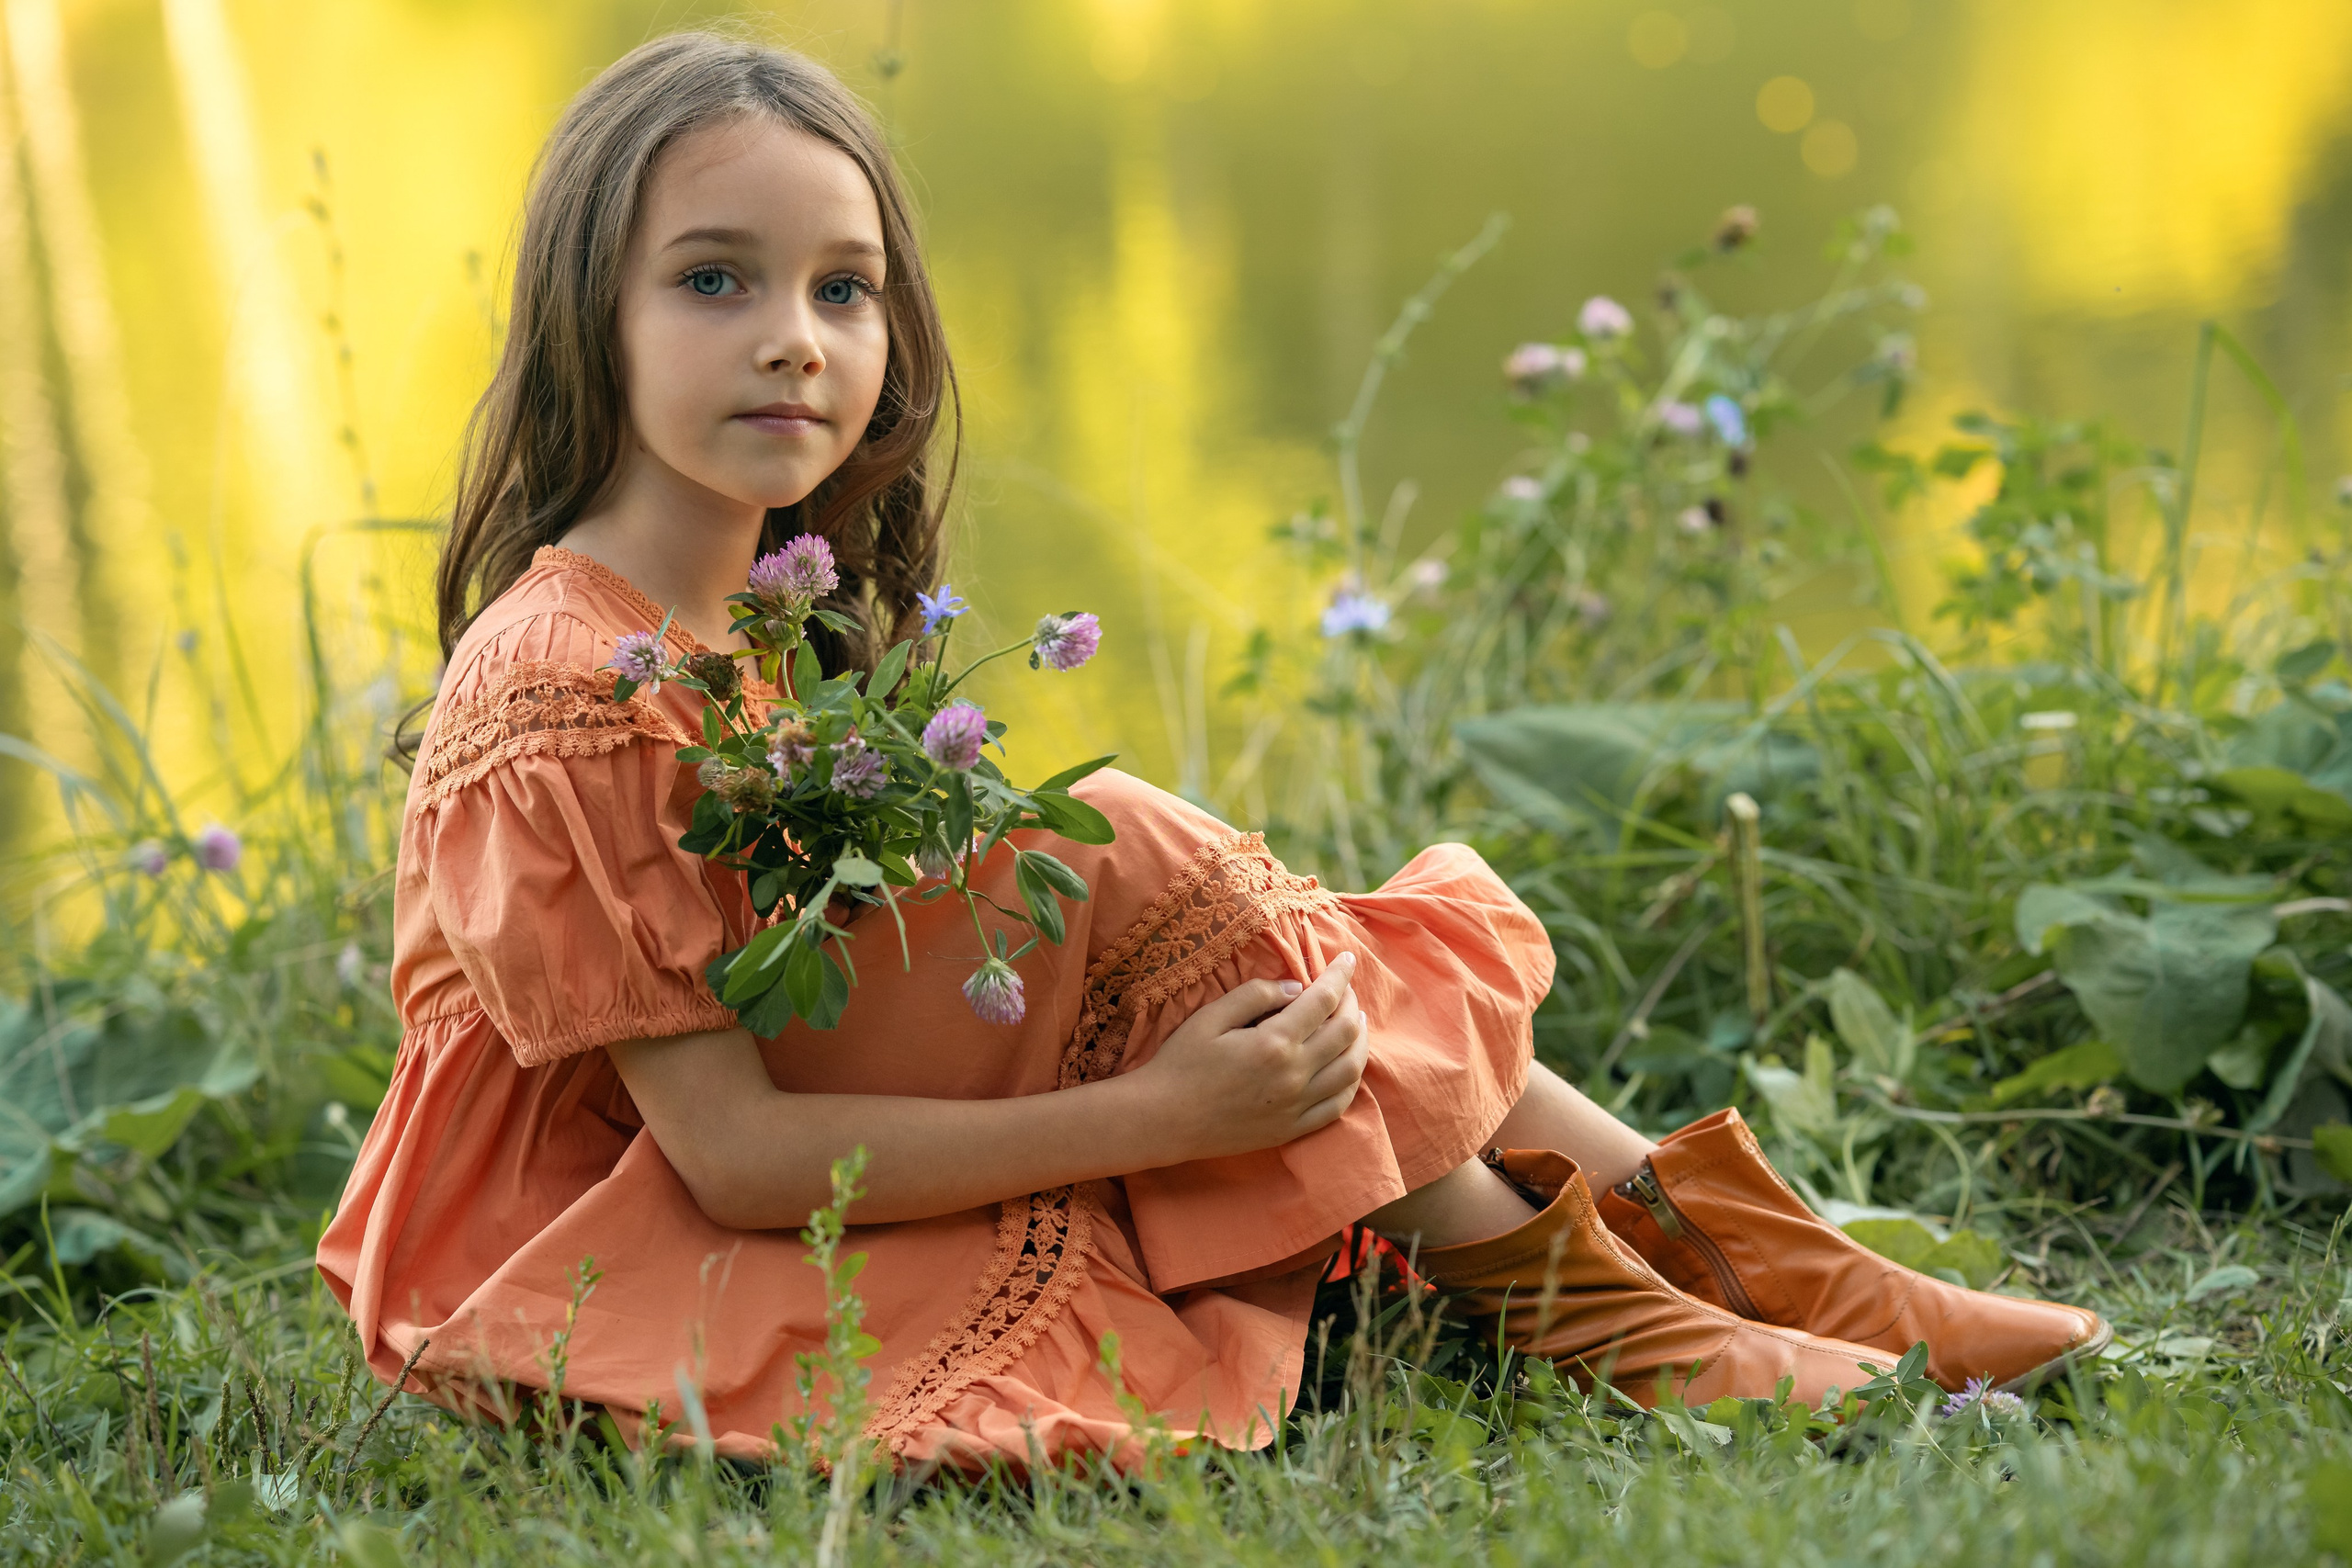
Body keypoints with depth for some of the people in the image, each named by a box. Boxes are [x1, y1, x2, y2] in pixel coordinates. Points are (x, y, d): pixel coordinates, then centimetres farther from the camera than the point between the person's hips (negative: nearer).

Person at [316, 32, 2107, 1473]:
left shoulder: (800, 606, 8)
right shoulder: (565, 689, -23)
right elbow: (732, 1151, -25)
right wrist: (1151, 1118, -27)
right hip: (629, 1249, -9)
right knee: (1119, 850, -21)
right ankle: (1566, 1300, -15)